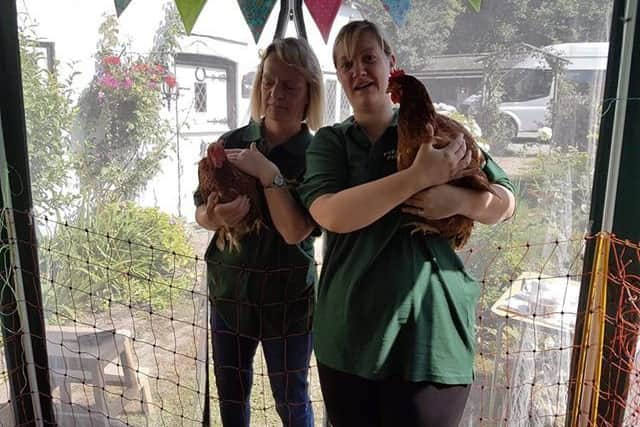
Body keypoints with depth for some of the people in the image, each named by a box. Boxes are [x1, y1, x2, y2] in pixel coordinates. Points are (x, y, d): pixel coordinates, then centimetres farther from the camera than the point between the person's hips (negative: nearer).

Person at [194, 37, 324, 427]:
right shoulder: (232, 143, -1)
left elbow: (295, 231, -20)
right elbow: (201, 212, 2)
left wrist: (269, 173, -26)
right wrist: (217, 217, -20)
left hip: (287, 297, -3)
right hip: (229, 289, 4)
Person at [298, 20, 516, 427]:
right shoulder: (329, 142, 5)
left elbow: (504, 202, 6)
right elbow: (332, 214, -15)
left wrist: (458, 200, -16)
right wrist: (420, 176, -22)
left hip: (429, 329, -1)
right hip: (348, 330, 2)